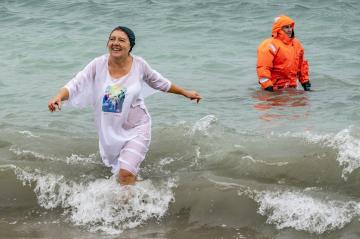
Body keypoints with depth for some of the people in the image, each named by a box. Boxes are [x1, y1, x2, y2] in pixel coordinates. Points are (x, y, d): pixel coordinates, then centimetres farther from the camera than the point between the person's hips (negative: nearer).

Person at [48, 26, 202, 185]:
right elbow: (74, 85, -19)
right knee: (120, 173, 21)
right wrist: (59, 97, -40)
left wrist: (185, 93, 17)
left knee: (126, 174, -19)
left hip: (136, 129, -2)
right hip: (109, 131, 2)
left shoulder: (139, 65, -11)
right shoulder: (98, 65, -13)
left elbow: (161, 83, 8)